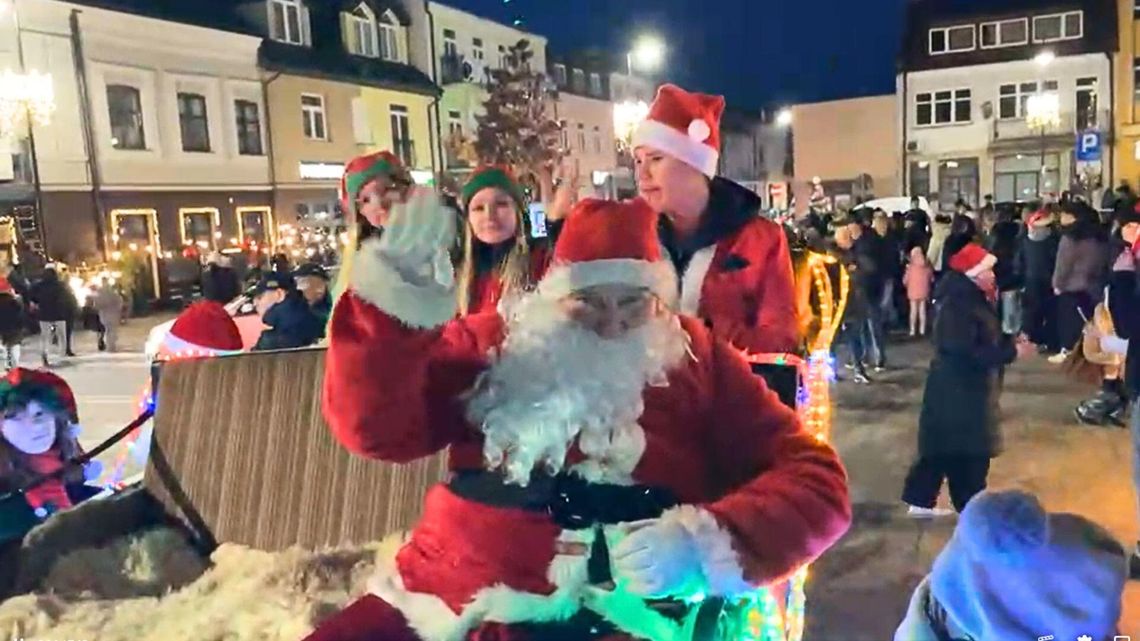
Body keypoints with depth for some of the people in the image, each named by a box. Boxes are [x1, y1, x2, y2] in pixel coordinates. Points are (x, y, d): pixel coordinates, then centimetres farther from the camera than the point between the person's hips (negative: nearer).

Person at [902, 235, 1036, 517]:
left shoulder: (974, 298, 11)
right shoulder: (957, 305, -22)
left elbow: (984, 340, 18)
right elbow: (967, 353, -27)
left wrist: (1010, 341, 1)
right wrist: (1012, 352, -22)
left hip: (967, 389, 10)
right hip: (958, 391, -10)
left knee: (945, 446, 15)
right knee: (968, 451, 0)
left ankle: (921, 501, 24)